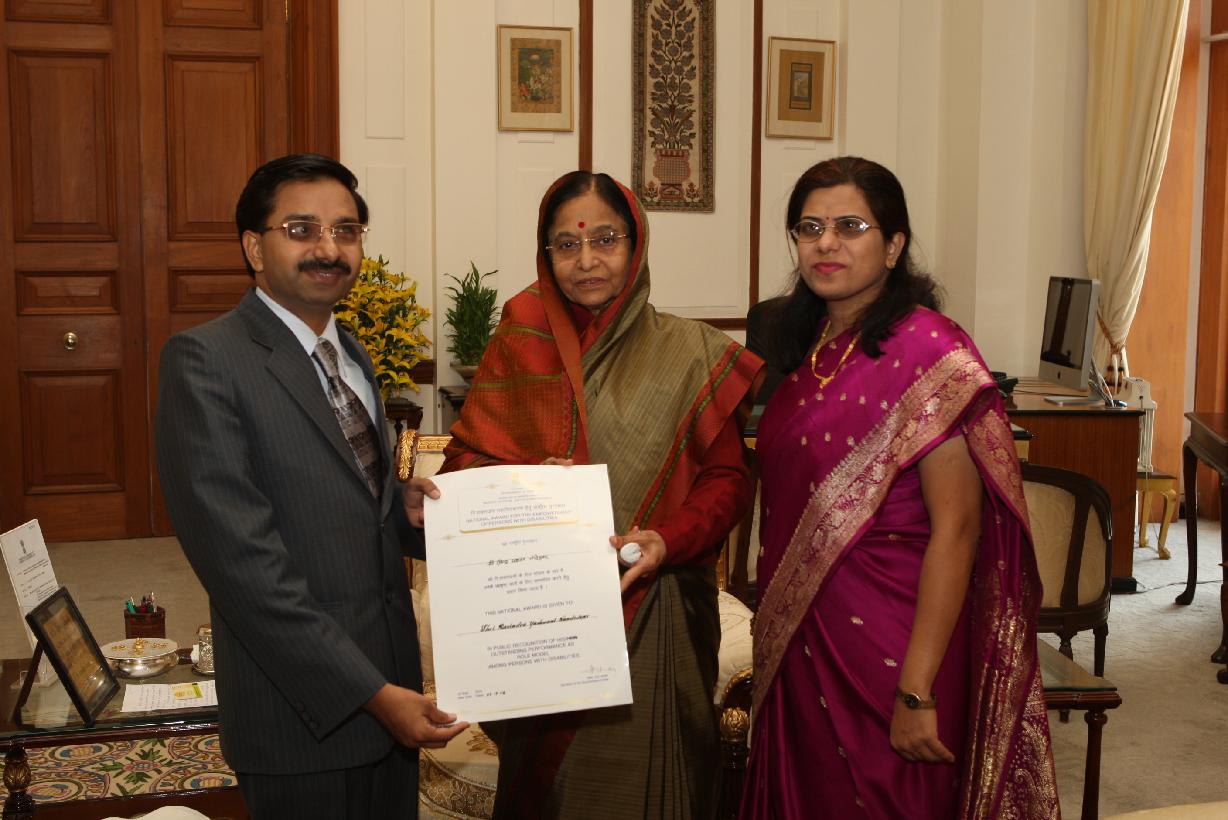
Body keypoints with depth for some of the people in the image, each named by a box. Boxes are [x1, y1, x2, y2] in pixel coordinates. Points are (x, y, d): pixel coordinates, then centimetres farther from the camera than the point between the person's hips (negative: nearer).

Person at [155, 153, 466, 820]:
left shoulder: (352, 357, 12)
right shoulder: (204, 360, -15)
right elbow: (241, 560, -20)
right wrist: (372, 693, -21)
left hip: (390, 689, 7)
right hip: (303, 718, -7)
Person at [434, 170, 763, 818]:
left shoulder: (688, 353, -1)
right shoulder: (520, 346, 3)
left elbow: (727, 477, 0)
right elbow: (463, 462, 3)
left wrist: (669, 539, -17)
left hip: (655, 613, -1)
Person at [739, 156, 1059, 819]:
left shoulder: (928, 352, -16)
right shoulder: (808, 346, 7)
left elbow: (956, 528, -20)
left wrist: (916, 691, -23)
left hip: (889, 641, -7)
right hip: (802, 639, 7)